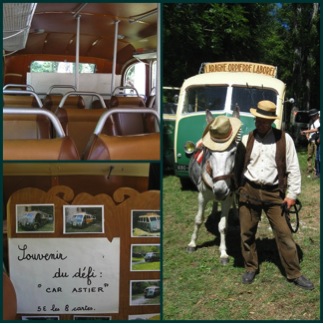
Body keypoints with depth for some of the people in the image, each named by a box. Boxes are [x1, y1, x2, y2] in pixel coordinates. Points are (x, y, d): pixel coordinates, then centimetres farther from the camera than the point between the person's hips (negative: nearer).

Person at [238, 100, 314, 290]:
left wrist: (292, 194, -4)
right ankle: (251, 268, 27)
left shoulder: (284, 139, -2)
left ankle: (295, 274, 13)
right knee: (247, 233, 9)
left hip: (273, 193, -2)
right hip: (249, 191, 2)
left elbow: (293, 168, -1)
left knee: (284, 234, 0)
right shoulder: (247, 140, 3)